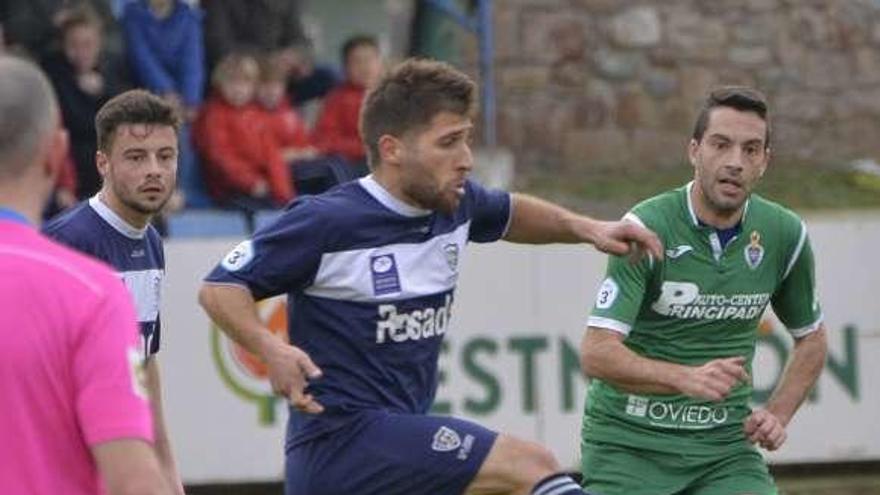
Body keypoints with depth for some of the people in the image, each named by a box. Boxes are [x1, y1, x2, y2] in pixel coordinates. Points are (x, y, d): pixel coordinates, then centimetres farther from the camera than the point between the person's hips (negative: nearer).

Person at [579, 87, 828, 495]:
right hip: (628, 442, -3)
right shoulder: (646, 228, -14)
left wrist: (778, 414, 4)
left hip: (724, 445, 3)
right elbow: (596, 353, -22)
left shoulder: (785, 235, 1)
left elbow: (810, 339, 19)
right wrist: (687, 378, -35)